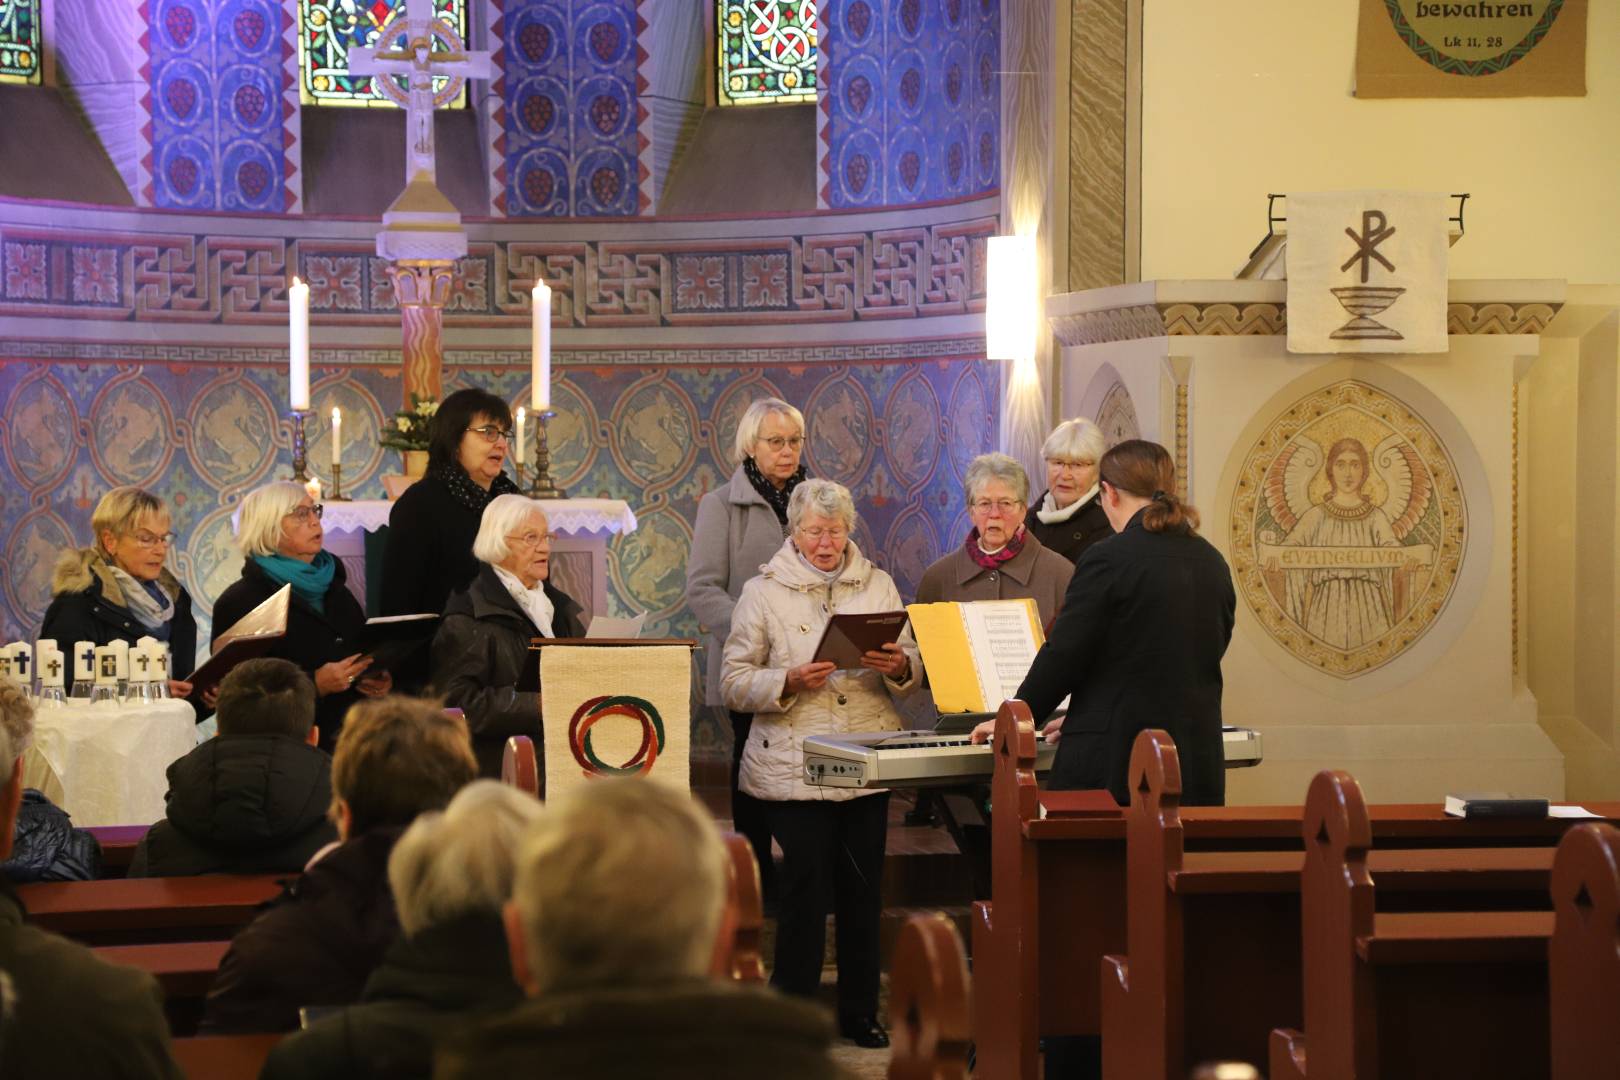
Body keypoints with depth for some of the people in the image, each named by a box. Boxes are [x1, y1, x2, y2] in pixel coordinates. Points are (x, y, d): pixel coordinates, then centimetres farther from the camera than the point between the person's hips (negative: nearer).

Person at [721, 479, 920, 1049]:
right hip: (795, 763, -3)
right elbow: (734, 683, -1)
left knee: (864, 890, 5)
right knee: (806, 889, -6)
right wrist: (790, 681, -17)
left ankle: (860, 1011, 17)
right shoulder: (764, 592, 2)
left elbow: (915, 669, 11)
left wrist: (900, 667, -11)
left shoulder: (878, 585, 11)